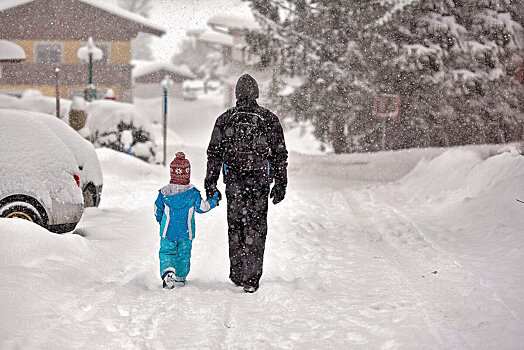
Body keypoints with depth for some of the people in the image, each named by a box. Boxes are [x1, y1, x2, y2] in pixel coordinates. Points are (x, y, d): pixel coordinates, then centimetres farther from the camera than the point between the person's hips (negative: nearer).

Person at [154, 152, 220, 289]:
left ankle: (167, 272, -16)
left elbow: (158, 209, 3)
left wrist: (160, 220, 23)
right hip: (186, 232, 0)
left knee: (166, 252, 7)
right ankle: (180, 278, 20)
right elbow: (201, 207, -3)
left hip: (168, 231, 0)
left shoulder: (164, 192, -7)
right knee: (183, 254, 14)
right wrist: (213, 201, 13)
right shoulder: (193, 193, -11)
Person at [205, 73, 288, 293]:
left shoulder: (225, 119, 5)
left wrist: (210, 183, 8)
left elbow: (214, 154, 4)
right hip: (260, 182, -1)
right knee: (256, 230, 1)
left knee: (235, 228, 13)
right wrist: (280, 184, 9)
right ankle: (251, 278, -4)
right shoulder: (269, 119, 3)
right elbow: (280, 154, 4)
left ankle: (237, 274, 19)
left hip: (233, 182, 1)